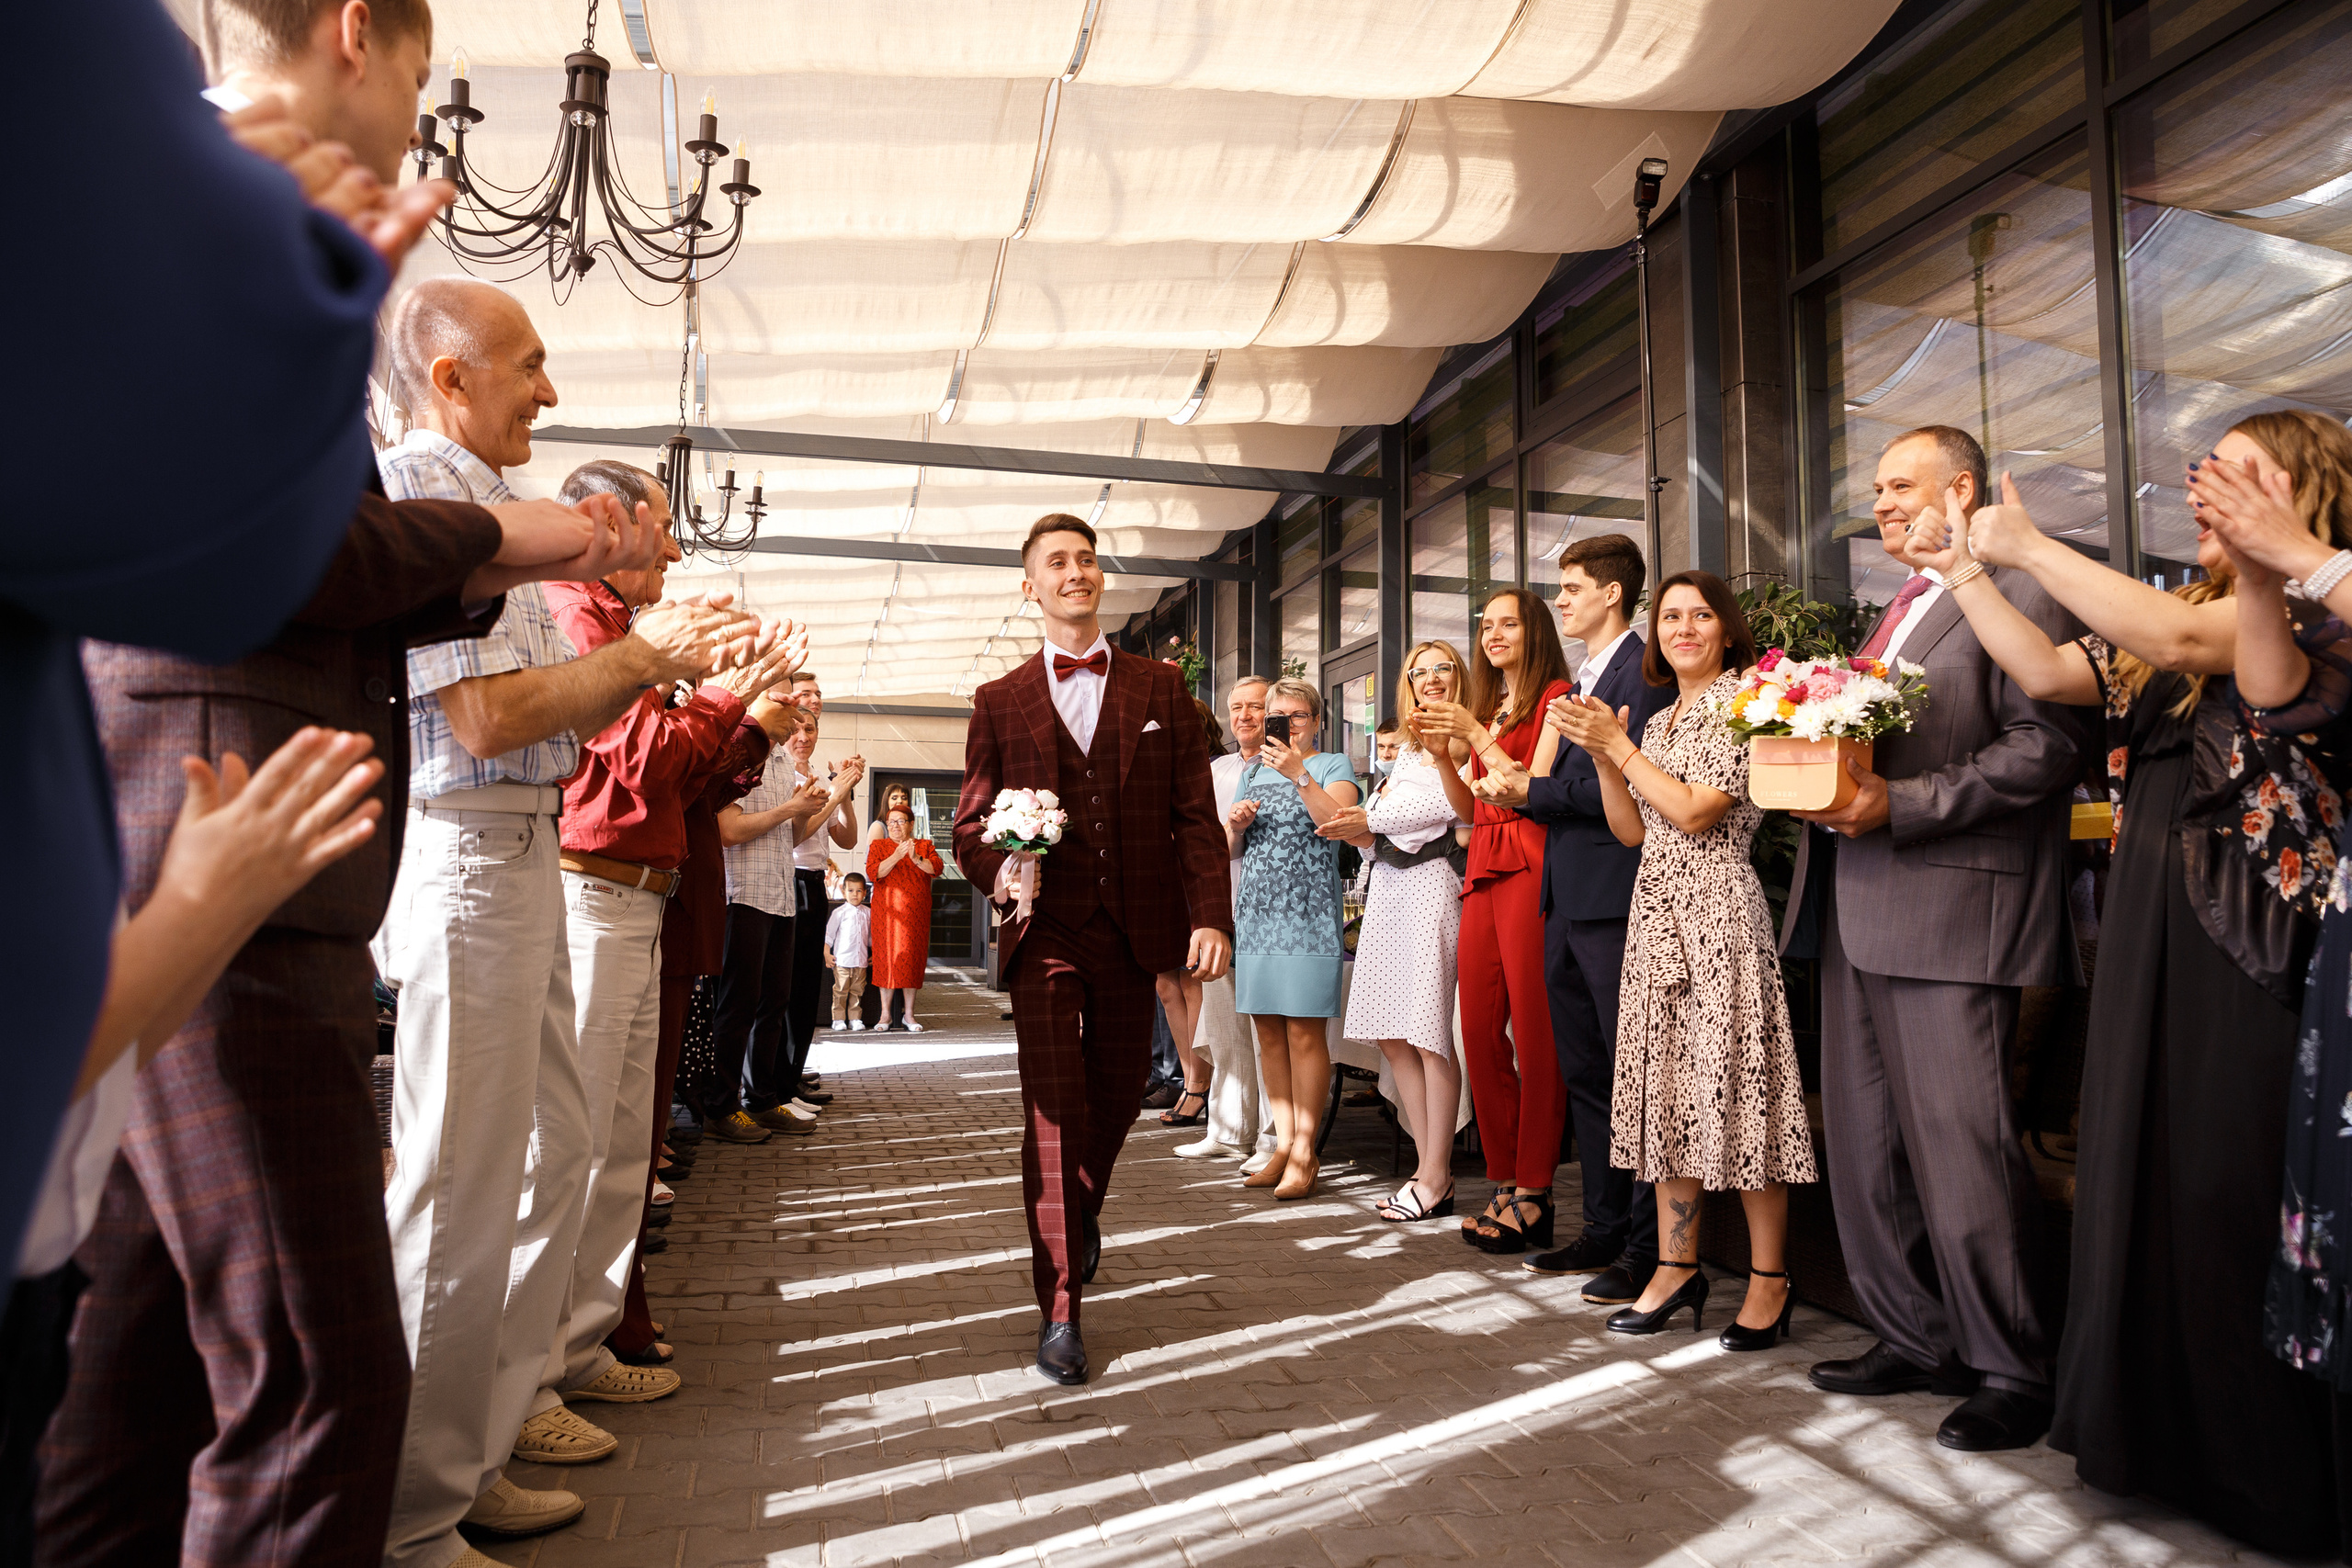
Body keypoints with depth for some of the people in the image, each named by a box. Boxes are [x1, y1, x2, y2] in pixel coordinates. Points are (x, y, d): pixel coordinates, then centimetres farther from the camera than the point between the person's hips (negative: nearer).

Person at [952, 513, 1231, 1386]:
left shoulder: (1160, 688, 8)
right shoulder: (1000, 701, 8)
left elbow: (1195, 814, 4)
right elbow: (970, 824, 9)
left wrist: (1210, 915, -6)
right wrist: (998, 872, -13)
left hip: (1134, 931, 2)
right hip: (1045, 930, -1)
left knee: (1117, 1100, 14)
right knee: (1054, 1110, -6)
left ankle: (1082, 1213, 44)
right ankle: (1060, 1309, 4)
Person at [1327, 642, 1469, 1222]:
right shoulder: (1406, 747, 26)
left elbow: (1449, 804, -10)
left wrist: (1373, 817, -6)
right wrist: (1364, 834, 4)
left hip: (1433, 881, -8)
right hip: (1389, 886, 8)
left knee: (1429, 1033, -9)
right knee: (1390, 1035, 3)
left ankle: (1435, 1179, -3)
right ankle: (1429, 1167, 9)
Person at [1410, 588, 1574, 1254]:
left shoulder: (1555, 695, 0)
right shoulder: (1487, 708, 23)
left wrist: (1477, 736, -11)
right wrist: (1439, 753, 6)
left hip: (1530, 869, -8)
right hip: (1483, 872, 8)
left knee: (1534, 1034, -5)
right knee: (1480, 1031, 6)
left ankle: (1532, 1196, 1)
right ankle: (1503, 1182, 15)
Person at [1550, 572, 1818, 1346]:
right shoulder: (1659, 720, 18)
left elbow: (1696, 811, -13)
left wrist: (1618, 744, -8)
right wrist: (1600, 753, 3)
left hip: (1718, 908, -7)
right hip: (1657, 911, 7)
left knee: (1733, 1083, -5)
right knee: (1666, 1087, 7)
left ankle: (1769, 1280, 7)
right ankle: (1677, 1266, 16)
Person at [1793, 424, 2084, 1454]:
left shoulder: (2018, 595, -5)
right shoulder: (1894, 614, 22)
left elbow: (2046, 745, -15)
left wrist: (1898, 806, -20)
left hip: (1953, 908, -9)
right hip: (1864, 907, 9)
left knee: (1961, 1147, -5)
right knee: (1865, 1142, 12)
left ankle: (2013, 1371, 11)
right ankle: (1915, 1340, 25)